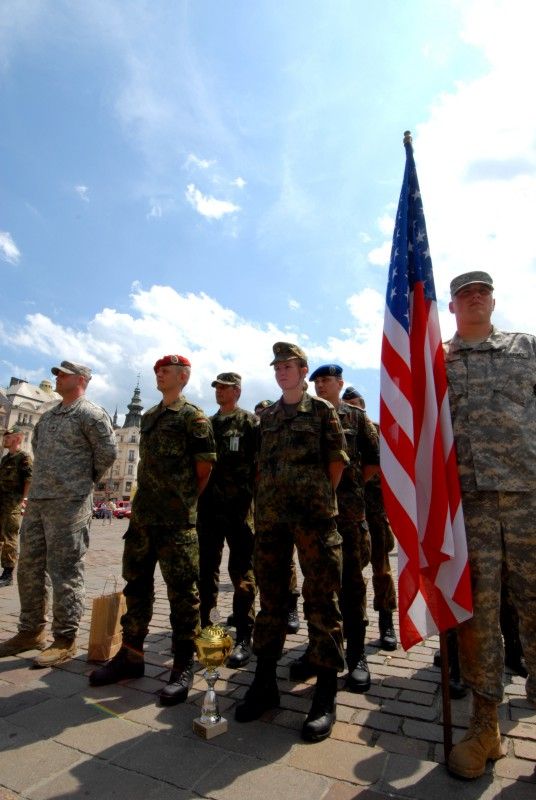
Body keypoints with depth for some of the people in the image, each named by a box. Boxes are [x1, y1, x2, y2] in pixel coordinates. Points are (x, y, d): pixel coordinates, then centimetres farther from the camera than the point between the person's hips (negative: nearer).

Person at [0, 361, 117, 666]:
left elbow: (108, 453, -11)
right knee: (30, 568, 15)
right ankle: (32, 631, 30)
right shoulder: (48, 415, 16)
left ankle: (65, 639, 11)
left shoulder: (91, 414, -9)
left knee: (65, 571, -2)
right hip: (36, 500, 9)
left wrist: (86, 480, 2)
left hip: (69, 503, -8)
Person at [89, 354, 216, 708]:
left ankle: (183, 667, 14)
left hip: (177, 520, -8)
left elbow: (205, 464, -8)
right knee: (137, 585, 17)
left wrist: (188, 499, 0)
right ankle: (131, 655, 33)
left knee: (182, 592, 1)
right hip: (142, 515, 8)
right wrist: (148, 499, 16)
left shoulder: (193, 416, -7)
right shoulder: (148, 417, 17)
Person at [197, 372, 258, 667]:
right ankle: (203, 628, 29)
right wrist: (198, 494, 11)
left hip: (239, 506, -5)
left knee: (241, 572, 2)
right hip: (209, 506, 6)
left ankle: (244, 637, 12)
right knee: (206, 569, 14)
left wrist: (253, 498, -11)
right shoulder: (207, 424, 16)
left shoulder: (250, 422, -1)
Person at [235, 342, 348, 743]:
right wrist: (264, 501, 9)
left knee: (320, 598, -1)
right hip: (270, 515, 5)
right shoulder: (267, 416, 17)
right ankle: (265, 682, 25)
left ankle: (326, 694, 12)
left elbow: (337, 459, 1)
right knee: (271, 596, 12)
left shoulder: (322, 409, 4)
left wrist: (321, 498, 0)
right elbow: (261, 464, 18)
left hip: (314, 515, -4)